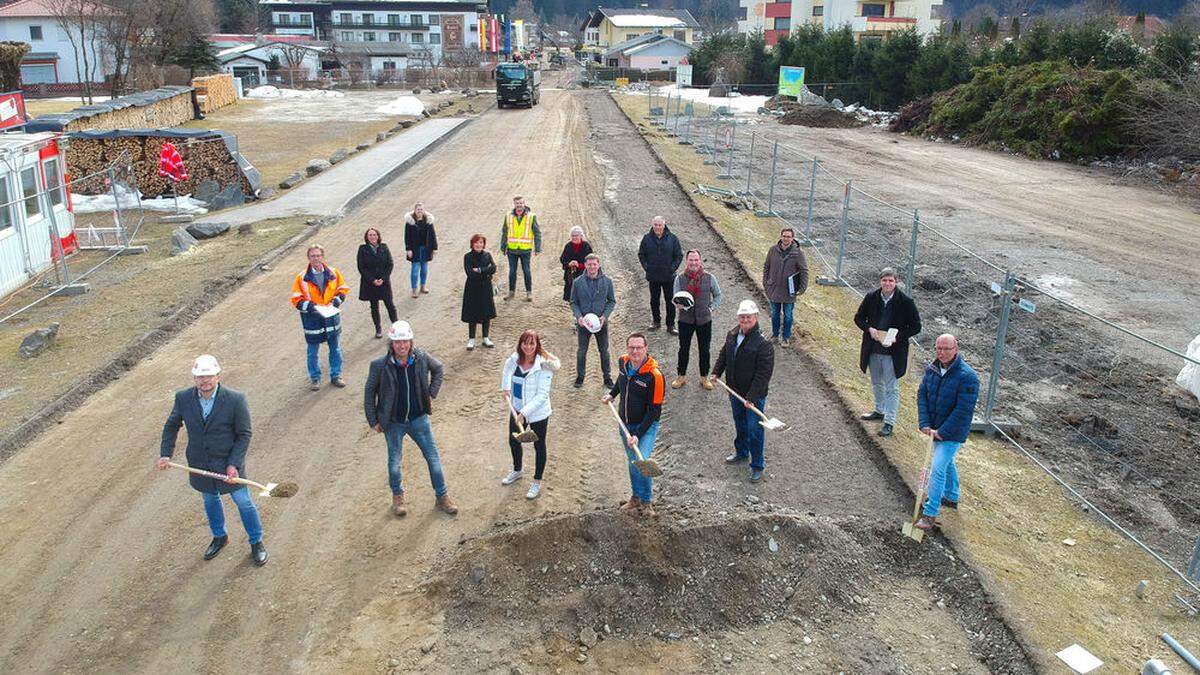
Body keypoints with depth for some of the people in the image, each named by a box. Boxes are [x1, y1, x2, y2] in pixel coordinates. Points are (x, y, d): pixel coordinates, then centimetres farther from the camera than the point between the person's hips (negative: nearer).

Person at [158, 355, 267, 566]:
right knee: (210, 501, 24)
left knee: (244, 502, 10)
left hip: (228, 463, -3)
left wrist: (234, 464, -22)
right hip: (200, 465, 4)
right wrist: (165, 453, -7)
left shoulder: (235, 400, -23)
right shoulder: (183, 398, -12)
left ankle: (256, 543, 32)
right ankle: (219, 537, 49)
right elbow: (172, 426, 5)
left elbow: (244, 435, -15)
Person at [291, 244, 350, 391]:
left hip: (332, 317, 2)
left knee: (335, 348, 14)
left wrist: (337, 300, -8)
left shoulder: (333, 273, -2)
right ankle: (314, 378, 25)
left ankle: (336, 375, 29)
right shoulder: (302, 278, -8)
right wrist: (309, 306, -20)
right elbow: (296, 300, -5)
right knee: (313, 351, 9)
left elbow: (343, 289, 9)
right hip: (312, 319, -2)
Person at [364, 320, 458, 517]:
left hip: (419, 419, 2)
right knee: (394, 463, 15)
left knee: (433, 458, 8)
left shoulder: (421, 358, -13)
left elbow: (437, 368, 9)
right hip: (393, 423, -2)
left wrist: (431, 394, 4)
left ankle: (442, 497, 25)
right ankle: (397, 496, 40)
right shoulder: (379, 365, -20)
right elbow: (369, 392, -7)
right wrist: (373, 421, -4)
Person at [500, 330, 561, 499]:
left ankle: (537, 483, 30)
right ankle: (517, 471, 51)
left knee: (539, 446, 12)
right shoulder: (515, 359, -7)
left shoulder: (543, 365, -24)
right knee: (513, 441, 23)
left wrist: (525, 413, -30)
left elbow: (542, 395, -26)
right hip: (517, 410, 6)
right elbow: (507, 370, 20)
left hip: (538, 413, -6)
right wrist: (505, 387, 7)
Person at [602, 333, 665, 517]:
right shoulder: (623, 362, -5)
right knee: (632, 462, 17)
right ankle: (636, 497, 35)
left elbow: (654, 410, -21)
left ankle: (646, 501, 4)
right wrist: (612, 393, 11)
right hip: (625, 424, 6)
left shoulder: (654, 375, -24)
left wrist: (638, 434, -24)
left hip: (646, 425, -6)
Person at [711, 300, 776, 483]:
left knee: (754, 430, 2)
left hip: (754, 396, -7)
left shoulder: (763, 343, -24)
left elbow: (763, 374, -24)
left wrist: (751, 397, -25)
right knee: (739, 425, 25)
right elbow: (723, 354, 19)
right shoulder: (732, 335, -1)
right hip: (735, 392, 7)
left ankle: (757, 466, 16)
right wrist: (716, 372, 6)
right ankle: (741, 452, 46)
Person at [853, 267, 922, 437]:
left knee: (892, 388, 2)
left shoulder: (905, 302, -13)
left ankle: (889, 422, 11)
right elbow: (858, 317, 7)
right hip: (873, 349, 4)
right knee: (876, 383, 22)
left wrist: (898, 337, -19)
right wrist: (869, 329, -12)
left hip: (893, 352, -4)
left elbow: (916, 326, -7)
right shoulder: (871, 298, -4)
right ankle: (879, 411, 43)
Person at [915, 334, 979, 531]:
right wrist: (925, 424, -11)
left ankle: (930, 514, -5)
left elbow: (963, 410, -24)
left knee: (937, 469, -12)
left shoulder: (967, 376, -24)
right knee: (947, 463, 26)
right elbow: (922, 395, -1)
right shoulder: (931, 369, -4)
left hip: (953, 432, -7)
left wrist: (942, 432, -21)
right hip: (935, 429, 7)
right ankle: (952, 498, 48)